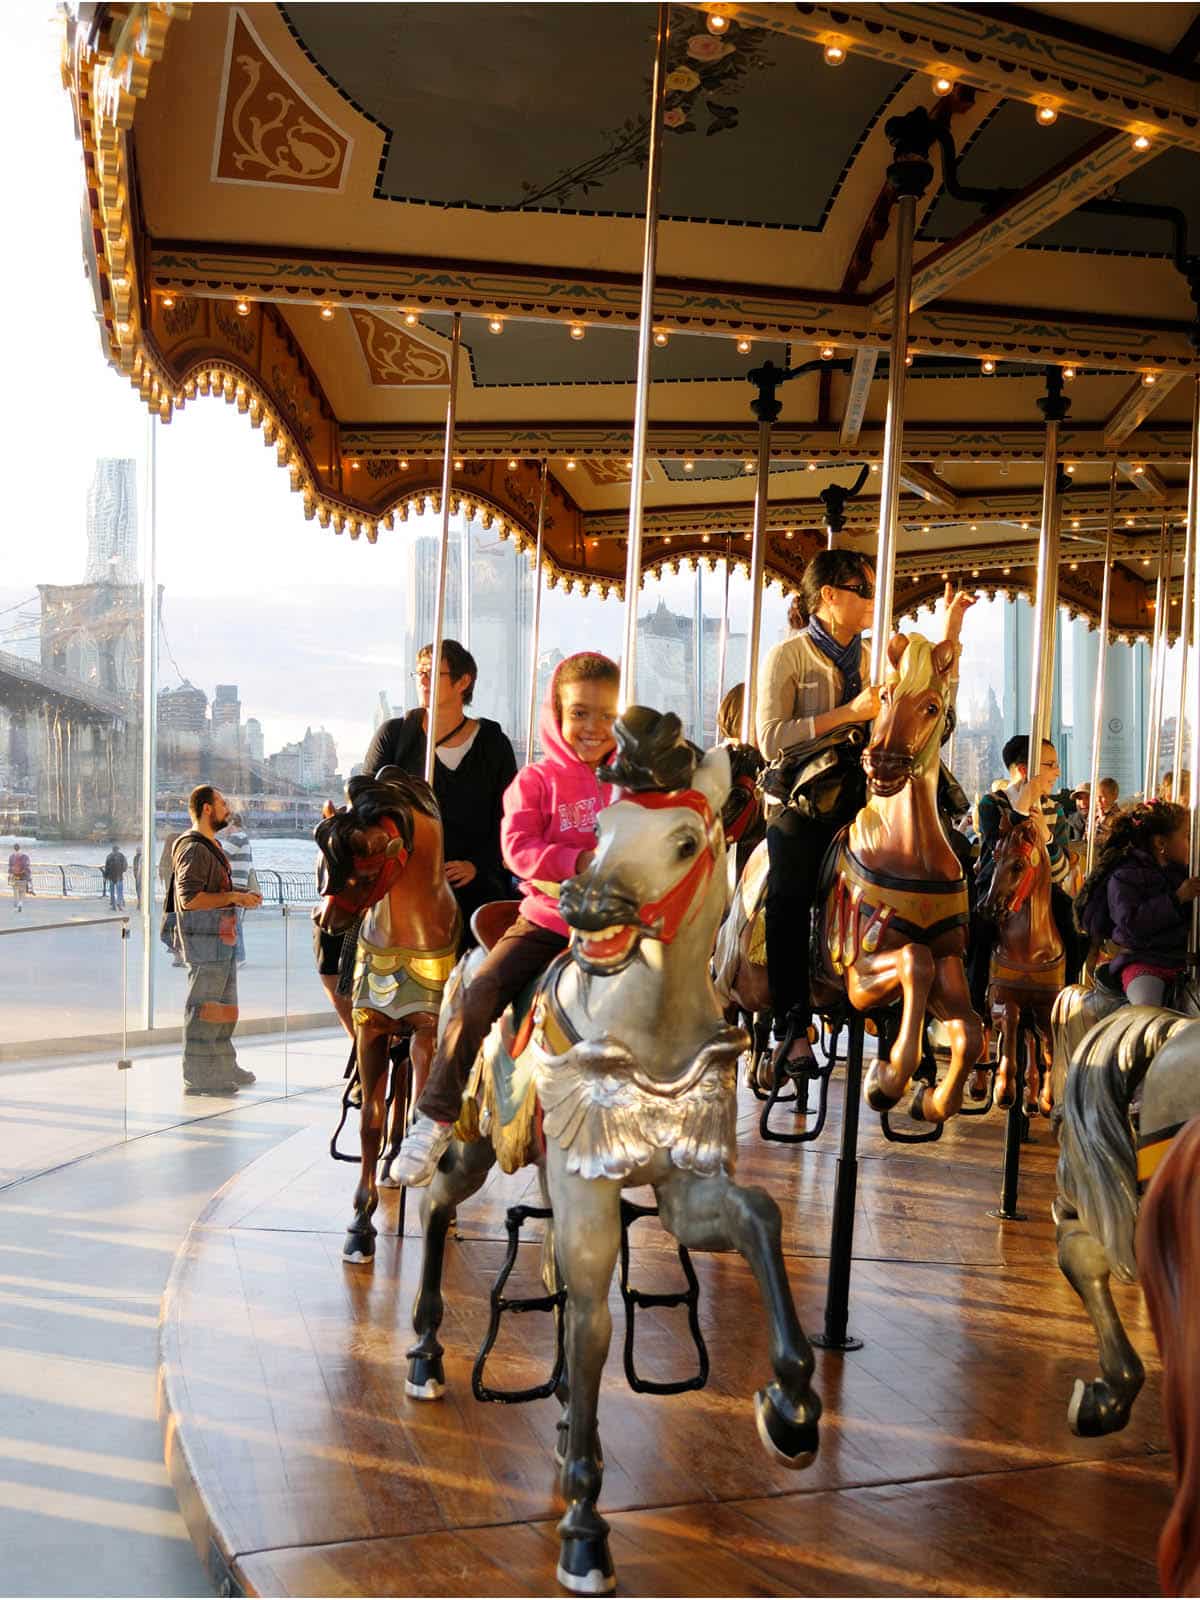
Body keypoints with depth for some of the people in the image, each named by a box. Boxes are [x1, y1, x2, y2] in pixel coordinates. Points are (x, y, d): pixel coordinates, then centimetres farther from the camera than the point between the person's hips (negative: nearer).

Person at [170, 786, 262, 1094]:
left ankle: (223, 1067, 28)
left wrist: (242, 895, 13)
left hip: (221, 938, 11)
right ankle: (198, 1077, -1)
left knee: (224, 1006, 18)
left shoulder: (211, 846, 19)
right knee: (203, 1008, -6)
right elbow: (190, 898, -23)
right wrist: (234, 898, -20)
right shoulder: (193, 848, -15)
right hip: (204, 940, -11)